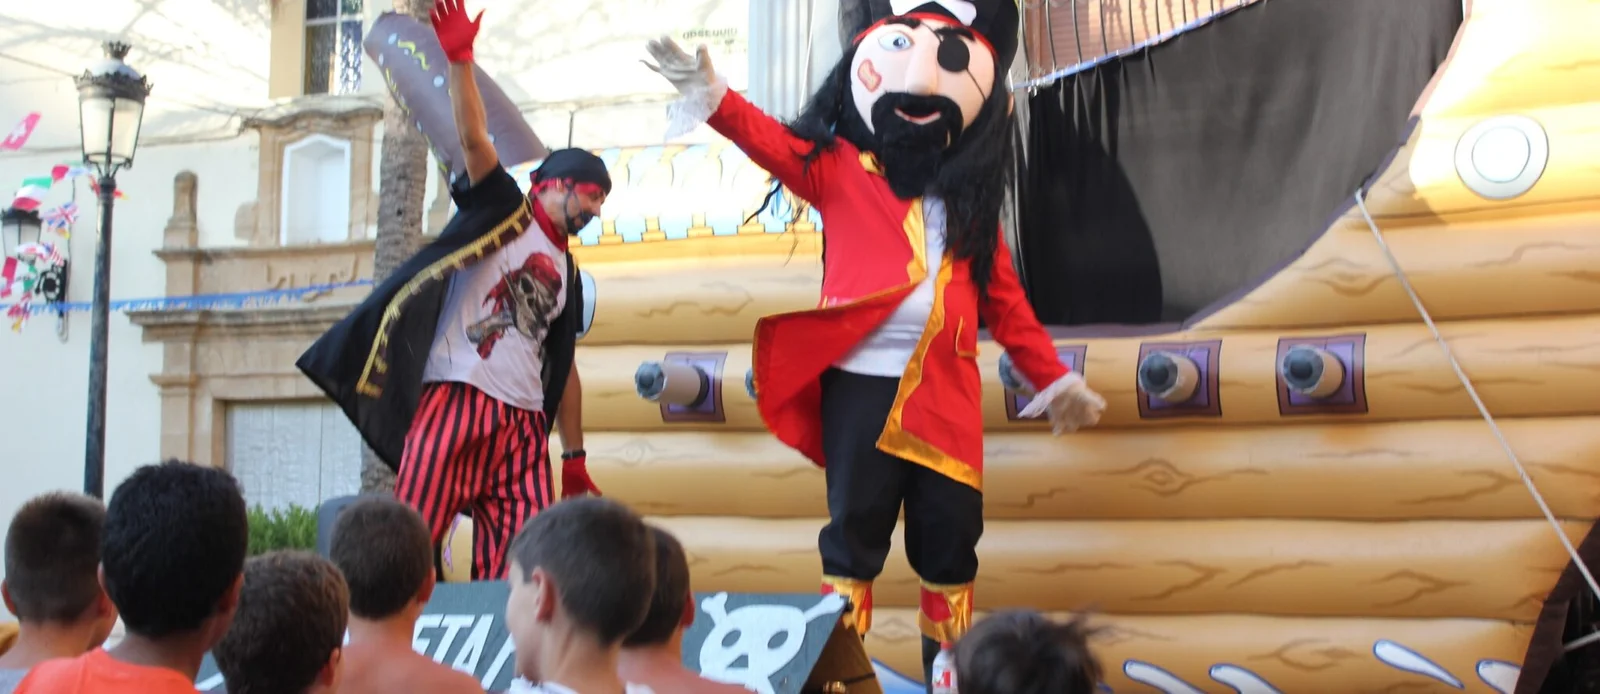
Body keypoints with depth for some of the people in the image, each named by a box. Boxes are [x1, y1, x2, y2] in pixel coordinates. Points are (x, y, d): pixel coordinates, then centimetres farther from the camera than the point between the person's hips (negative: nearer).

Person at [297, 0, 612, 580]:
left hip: (524, 422, 6)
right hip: (457, 399, -6)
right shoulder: (504, 209, 10)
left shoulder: (565, 272, 25)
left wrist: (575, 456, 24)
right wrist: (460, 60, -22)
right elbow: (473, 139, -7)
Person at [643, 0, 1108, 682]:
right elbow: (777, 143, -12)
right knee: (855, 534, 1)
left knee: (950, 540, 8)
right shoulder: (842, 168, 5)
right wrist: (713, 98, -30)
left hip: (948, 390, 3)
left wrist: (1052, 378, 16)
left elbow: (1004, 298, 18)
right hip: (861, 381, -3)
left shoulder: (969, 194, 15)